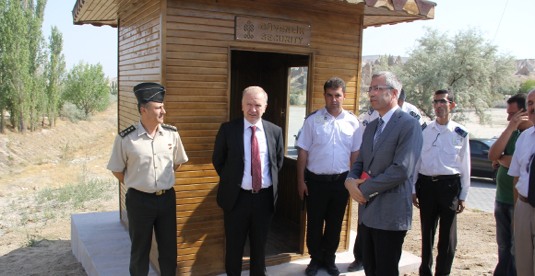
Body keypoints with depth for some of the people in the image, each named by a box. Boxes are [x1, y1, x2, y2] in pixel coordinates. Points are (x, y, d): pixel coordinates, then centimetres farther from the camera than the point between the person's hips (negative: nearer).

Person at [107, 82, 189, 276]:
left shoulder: (172, 134, -5)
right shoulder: (125, 138, -14)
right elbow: (117, 170, 1)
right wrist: (136, 185, 4)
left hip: (167, 198, 3)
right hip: (139, 200, -2)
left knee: (169, 248, 15)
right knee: (140, 250, 15)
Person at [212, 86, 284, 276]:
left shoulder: (275, 131, 0)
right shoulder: (228, 129, -7)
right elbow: (218, 160, 4)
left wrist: (271, 182, 8)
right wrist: (230, 181, 4)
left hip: (265, 197, 2)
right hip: (237, 197, -2)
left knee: (260, 245, 19)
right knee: (234, 246, 13)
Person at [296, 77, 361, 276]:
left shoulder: (352, 122, -1)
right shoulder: (313, 120, -7)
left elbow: (355, 153, 5)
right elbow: (303, 152, -4)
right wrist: (301, 180, -5)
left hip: (341, 180, 2)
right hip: (316, 180, -2)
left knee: (335, 223, 16)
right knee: (314, 223, 11)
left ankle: (329, 259, 36)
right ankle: (315, 259, 32)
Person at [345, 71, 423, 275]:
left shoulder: (409, 125, -12)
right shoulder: (371, 126, 15)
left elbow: (402, 169, -21)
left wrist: (364, 189, -15)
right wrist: (351, 180, -6)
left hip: (390, 212, -7)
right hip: (367, 210, 7)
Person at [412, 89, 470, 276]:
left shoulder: (460, 133, 0)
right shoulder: (424, 131, 4)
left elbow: (465, 166, 3)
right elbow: (416, 161, 7)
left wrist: (463, 196, 3)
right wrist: (413, 189, 5)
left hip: (449, 185, -2)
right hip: (426, 183, 2)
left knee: (447, 235, 6)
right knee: (426, 231, 15)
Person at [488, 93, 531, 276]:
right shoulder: (512, 133, 9)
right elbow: (492, 156, -4)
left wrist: (500, 158, -4)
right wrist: (510, 128, -11)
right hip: (502, 200, 6)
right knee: (503, 248, 16)